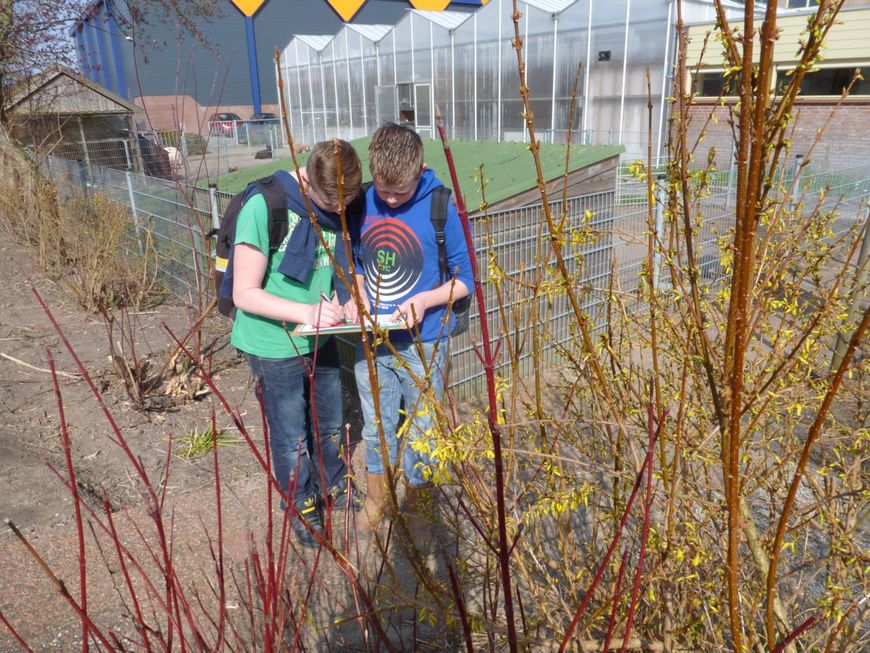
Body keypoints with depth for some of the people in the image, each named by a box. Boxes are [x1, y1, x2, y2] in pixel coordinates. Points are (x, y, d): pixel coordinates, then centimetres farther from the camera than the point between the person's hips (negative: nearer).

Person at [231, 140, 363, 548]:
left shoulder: (334, 209, -4)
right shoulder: (264, 208, -23)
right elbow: (245, 294, -20)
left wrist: (343, 303, -11)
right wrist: (305, 312, -31)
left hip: (320, 340, 6)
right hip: (275, 346, -5)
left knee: (329, 425, 23)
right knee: (290, 438, 13)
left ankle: (334, 487, 49)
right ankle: (301, 508, 38)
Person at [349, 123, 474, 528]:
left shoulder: (439, 209, -15)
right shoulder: (362, 203, -4)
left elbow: (465, 278, -8)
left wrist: (425, 300, -23)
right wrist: (358, 293, -9)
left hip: (422, 343, -3)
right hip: (371, 340, 3)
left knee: (420, 432, 14)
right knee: (376, 426, 20)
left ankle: (416, 501, 38)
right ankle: (376, 495, 44)